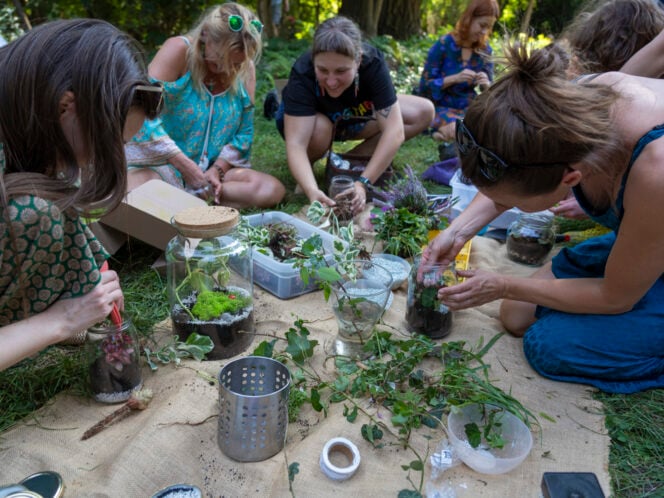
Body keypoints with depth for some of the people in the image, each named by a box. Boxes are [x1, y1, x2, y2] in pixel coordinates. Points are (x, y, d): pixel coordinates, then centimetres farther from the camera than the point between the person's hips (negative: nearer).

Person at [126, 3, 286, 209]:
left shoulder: (245, 70, 2)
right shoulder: (178, 50, -13)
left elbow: (244, 132, 5)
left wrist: (217, 169, -10)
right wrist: (187, 167, -22)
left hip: (213, 169, 6)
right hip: (160, 163, -5)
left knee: (273, 190, -19)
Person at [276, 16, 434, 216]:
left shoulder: (372, 62, -32)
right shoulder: (302, 73, -36)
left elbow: (393, 132, -37)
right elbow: (295, 144, -43)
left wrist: (362, 183, -47)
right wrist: (312, 191, -60)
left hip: (352, 117, 3)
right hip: (302, 119, -3)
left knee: (424, 112, -14)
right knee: (320, 128, -40)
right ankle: (306, 167, -7)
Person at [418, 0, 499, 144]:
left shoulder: (485, 49, 2)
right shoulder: (443, 45, -13)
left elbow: (490, 88, 7)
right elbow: (425, 86, -13)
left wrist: (486, 84, -18)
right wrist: (454, 78, -27)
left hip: (469, 107, 5)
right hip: (441, 107, -5)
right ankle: (447, 132, -1)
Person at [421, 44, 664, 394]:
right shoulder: (572, 102, -27)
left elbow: (615, 298, -23)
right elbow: (512, 177, -2)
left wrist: (503, 287, -17)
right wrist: (458, 231, -12)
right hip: (630, 240, 6)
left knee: (552, 345, -14)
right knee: (517, 319, 4)